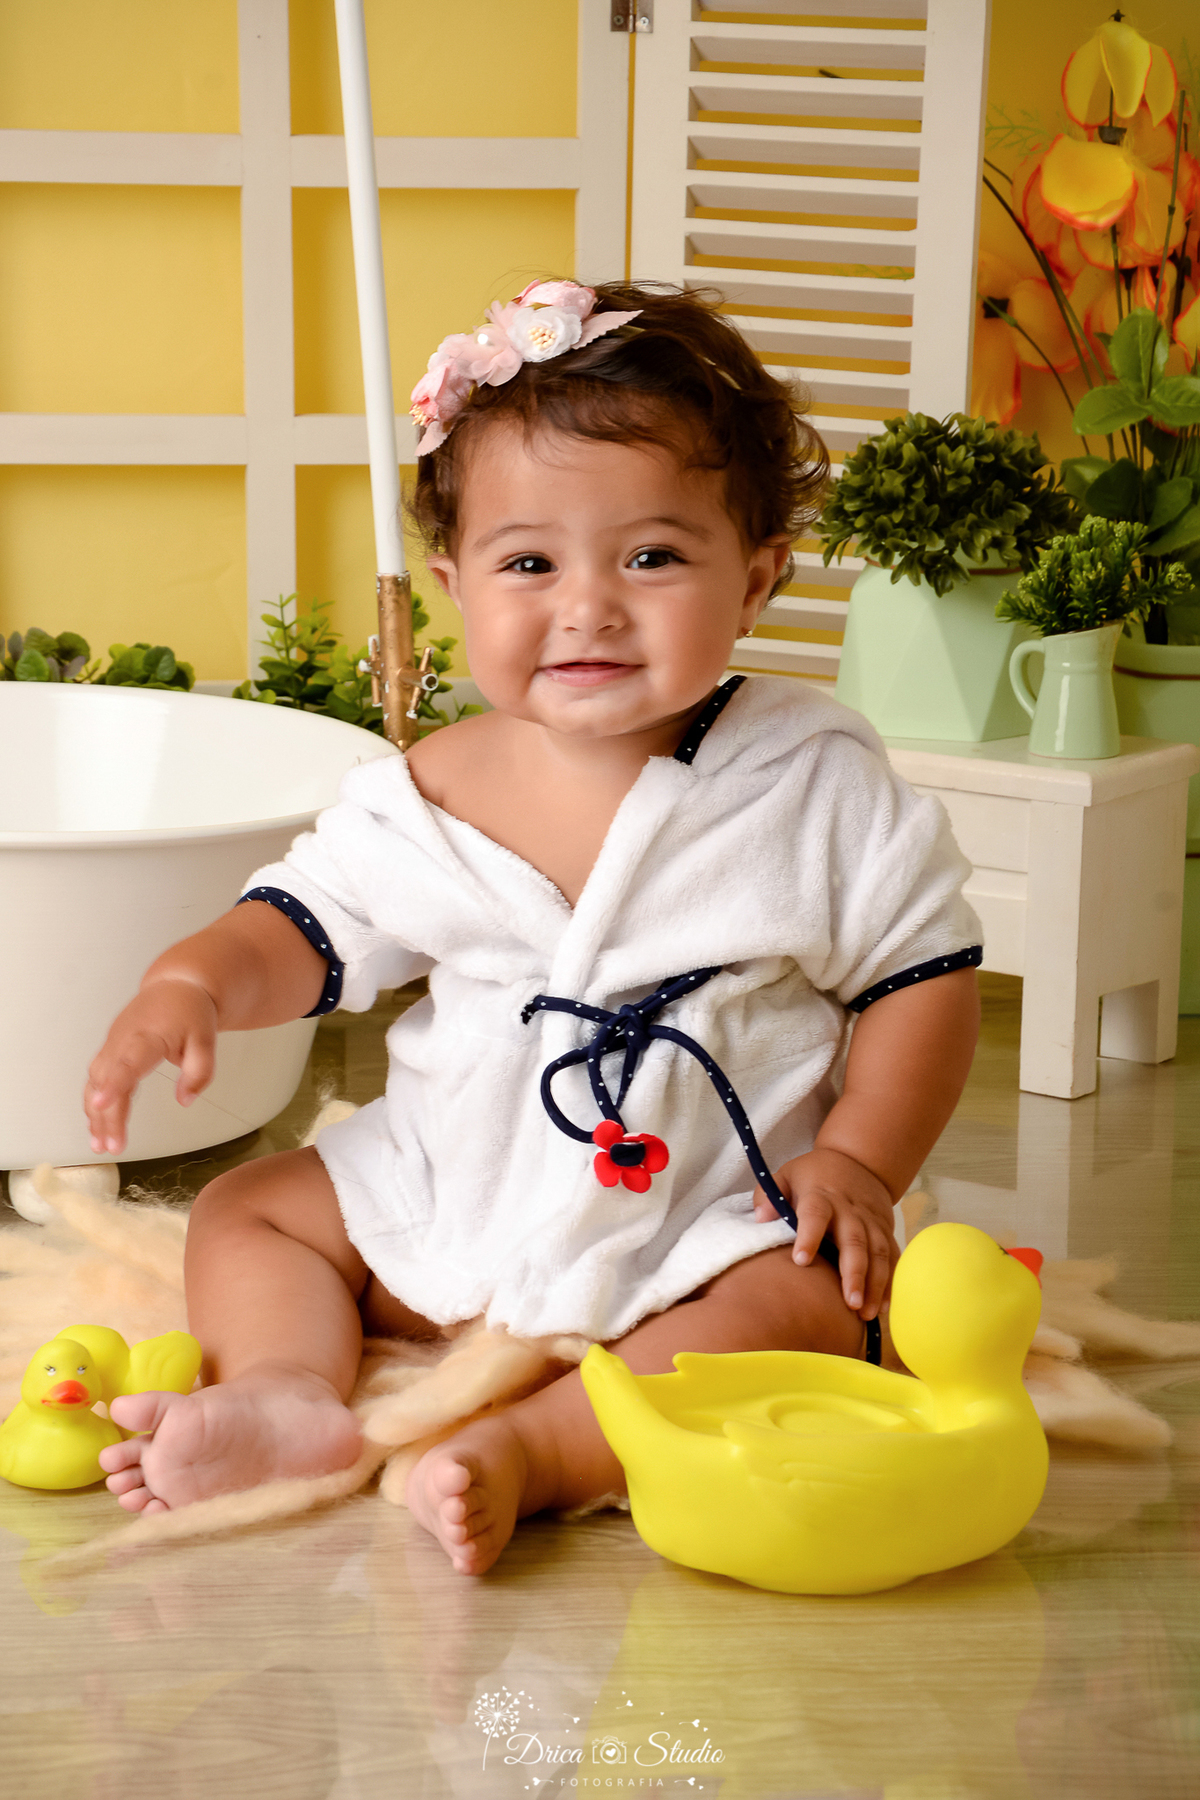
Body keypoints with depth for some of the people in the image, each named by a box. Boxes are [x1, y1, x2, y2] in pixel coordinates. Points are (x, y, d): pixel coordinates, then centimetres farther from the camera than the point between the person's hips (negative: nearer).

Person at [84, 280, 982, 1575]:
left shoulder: (816, 781, -11)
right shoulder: (428, 798, -5)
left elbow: (925, 972, -5)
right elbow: (307, 929, 3)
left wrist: (857, 1160, -14)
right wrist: (196, 982, -18)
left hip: (718, 1216, -3)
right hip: (453, 1191, 4)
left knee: (812, 1305, -31)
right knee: (245, 1213, 1)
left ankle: (531, 1451, -38)